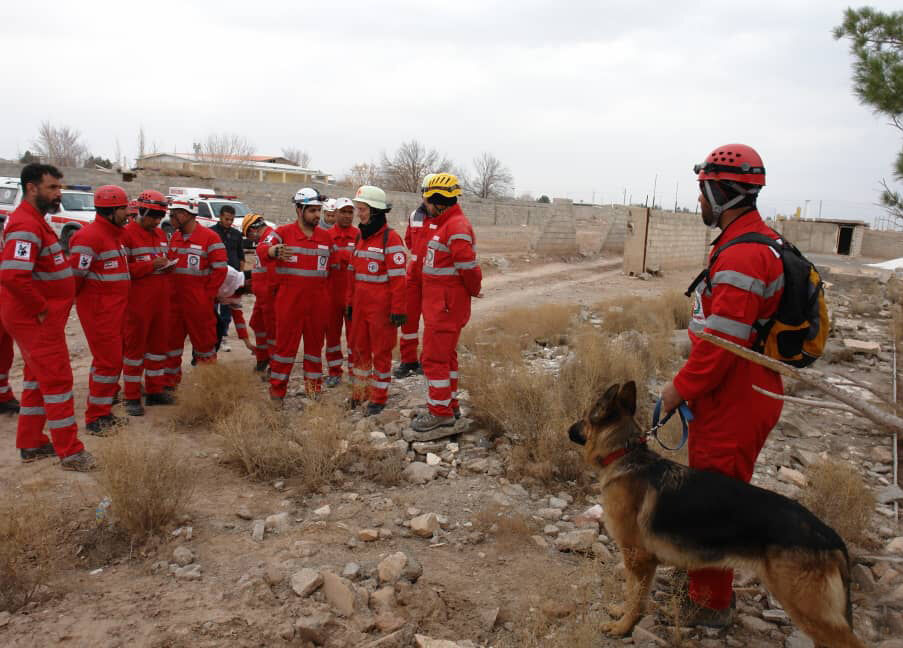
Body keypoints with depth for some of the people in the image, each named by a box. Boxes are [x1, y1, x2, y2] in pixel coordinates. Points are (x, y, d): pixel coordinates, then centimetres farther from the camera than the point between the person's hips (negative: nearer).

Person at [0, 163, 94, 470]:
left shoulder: (34, 221, 14)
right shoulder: (26, 226, -20)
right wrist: (42, 308, -22)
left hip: (40, 317, 11)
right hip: (37, 319, -11)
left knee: (38, 378, 18)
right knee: (57, 380, -5)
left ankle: (30, 444, 29)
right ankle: (71, 452, 3)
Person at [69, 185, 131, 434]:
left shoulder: (114, 234, 14)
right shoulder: (90, 236, -18)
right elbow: (75, 275, -20)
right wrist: (81, 301, -7)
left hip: (115, 308, 10)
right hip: (99, 308, -10)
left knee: (110, 359, 15)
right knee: (108, 361, -7)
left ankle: (104, 410, 27)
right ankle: (96, 418, 3)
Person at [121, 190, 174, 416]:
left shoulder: (161, 234, 15)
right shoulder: (127, 234, -9)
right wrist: (151, 265, -21)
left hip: (161, 300, 7)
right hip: (138, 301, -7)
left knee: (158, 343, 13)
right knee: (135, 345, 0)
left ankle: (155, 390, 24)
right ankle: (132, 397, 8)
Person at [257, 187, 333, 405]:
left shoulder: (326, 237, 10)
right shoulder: (284, 232, -3)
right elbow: (261, 248, -18)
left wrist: (328, 295, 14)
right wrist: (274, 250, -41)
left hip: (318, 301, 4)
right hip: (290, 300, -4)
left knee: (315, 344, 12)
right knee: (286, 344, 0)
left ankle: (313, 387, 24)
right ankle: (277, 390, 11)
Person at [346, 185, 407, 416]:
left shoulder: (390, 238, -13)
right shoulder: (360, 237, 12)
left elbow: (398, 278, -16)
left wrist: (398, 310, -18)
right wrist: (350, 302, 16)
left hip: (381, 307, -8)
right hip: (360, 306, 8)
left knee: (381, 352, 4)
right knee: (359, 348, 16)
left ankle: (379, 398, 15)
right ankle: (360, 392, 31)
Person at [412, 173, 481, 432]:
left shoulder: (457, 228, -19)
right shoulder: (444, 224, 15)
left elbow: (468, 267, -20)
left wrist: (474, 291, -6)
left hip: (446, 306, -11)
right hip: (438, 303, 11)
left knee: (434, 358, -4)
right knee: (446, 355, 18)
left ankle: (440, 412, 7)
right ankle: (450, 406, 30)